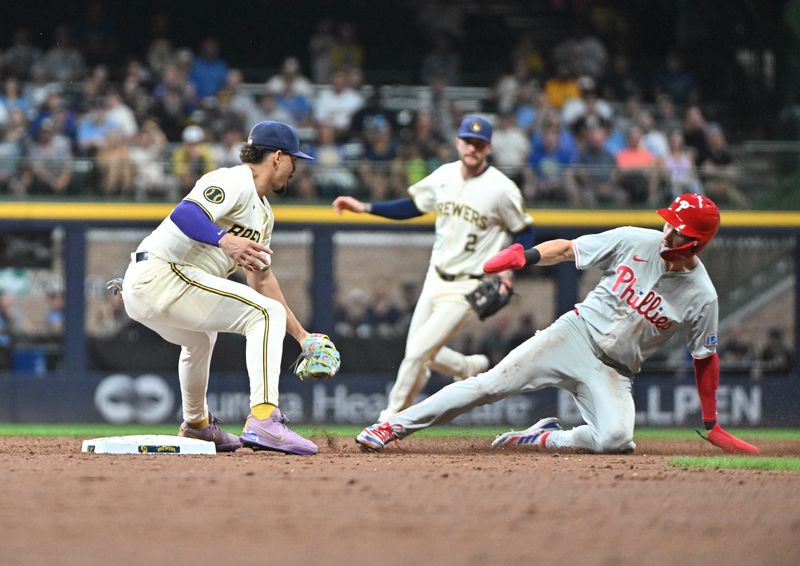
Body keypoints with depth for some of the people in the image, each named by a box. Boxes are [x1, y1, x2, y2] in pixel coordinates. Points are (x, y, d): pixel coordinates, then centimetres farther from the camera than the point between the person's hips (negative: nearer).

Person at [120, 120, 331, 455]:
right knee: (266, 313, -13)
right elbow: (184, 214, -24)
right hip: (159, 275, -11)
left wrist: (299, 334, 28)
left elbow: (262, 279, 30)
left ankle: (196, 427, 53)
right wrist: (224, 240, -41)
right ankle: (263, 420, -26)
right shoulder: (234, 182, -7)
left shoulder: (263, 213, 24)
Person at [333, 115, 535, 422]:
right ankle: (471, 368, 39)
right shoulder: (444, 175, 1)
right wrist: (363, 207, 4)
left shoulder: (502, 189, -15)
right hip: (435, 279, 6)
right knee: (419, 354, 12)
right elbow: (413, 206, 13)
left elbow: (525, 232, -4)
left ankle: (391, 418, 4)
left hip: (466, 287, -6)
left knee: (418, 353, -11)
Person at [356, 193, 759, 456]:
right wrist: (523, 257, -18)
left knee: (616, 439, -29)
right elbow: (567, 249, 0)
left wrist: (711, 425, 3)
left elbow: (705, 358, 1)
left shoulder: (702, 297, -9)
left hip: (614, 372, 0)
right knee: (489, 386, -13)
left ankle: (546, 438, -2)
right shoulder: (634, 242, -8)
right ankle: (394, 426, -6)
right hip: (576, 335, 0)